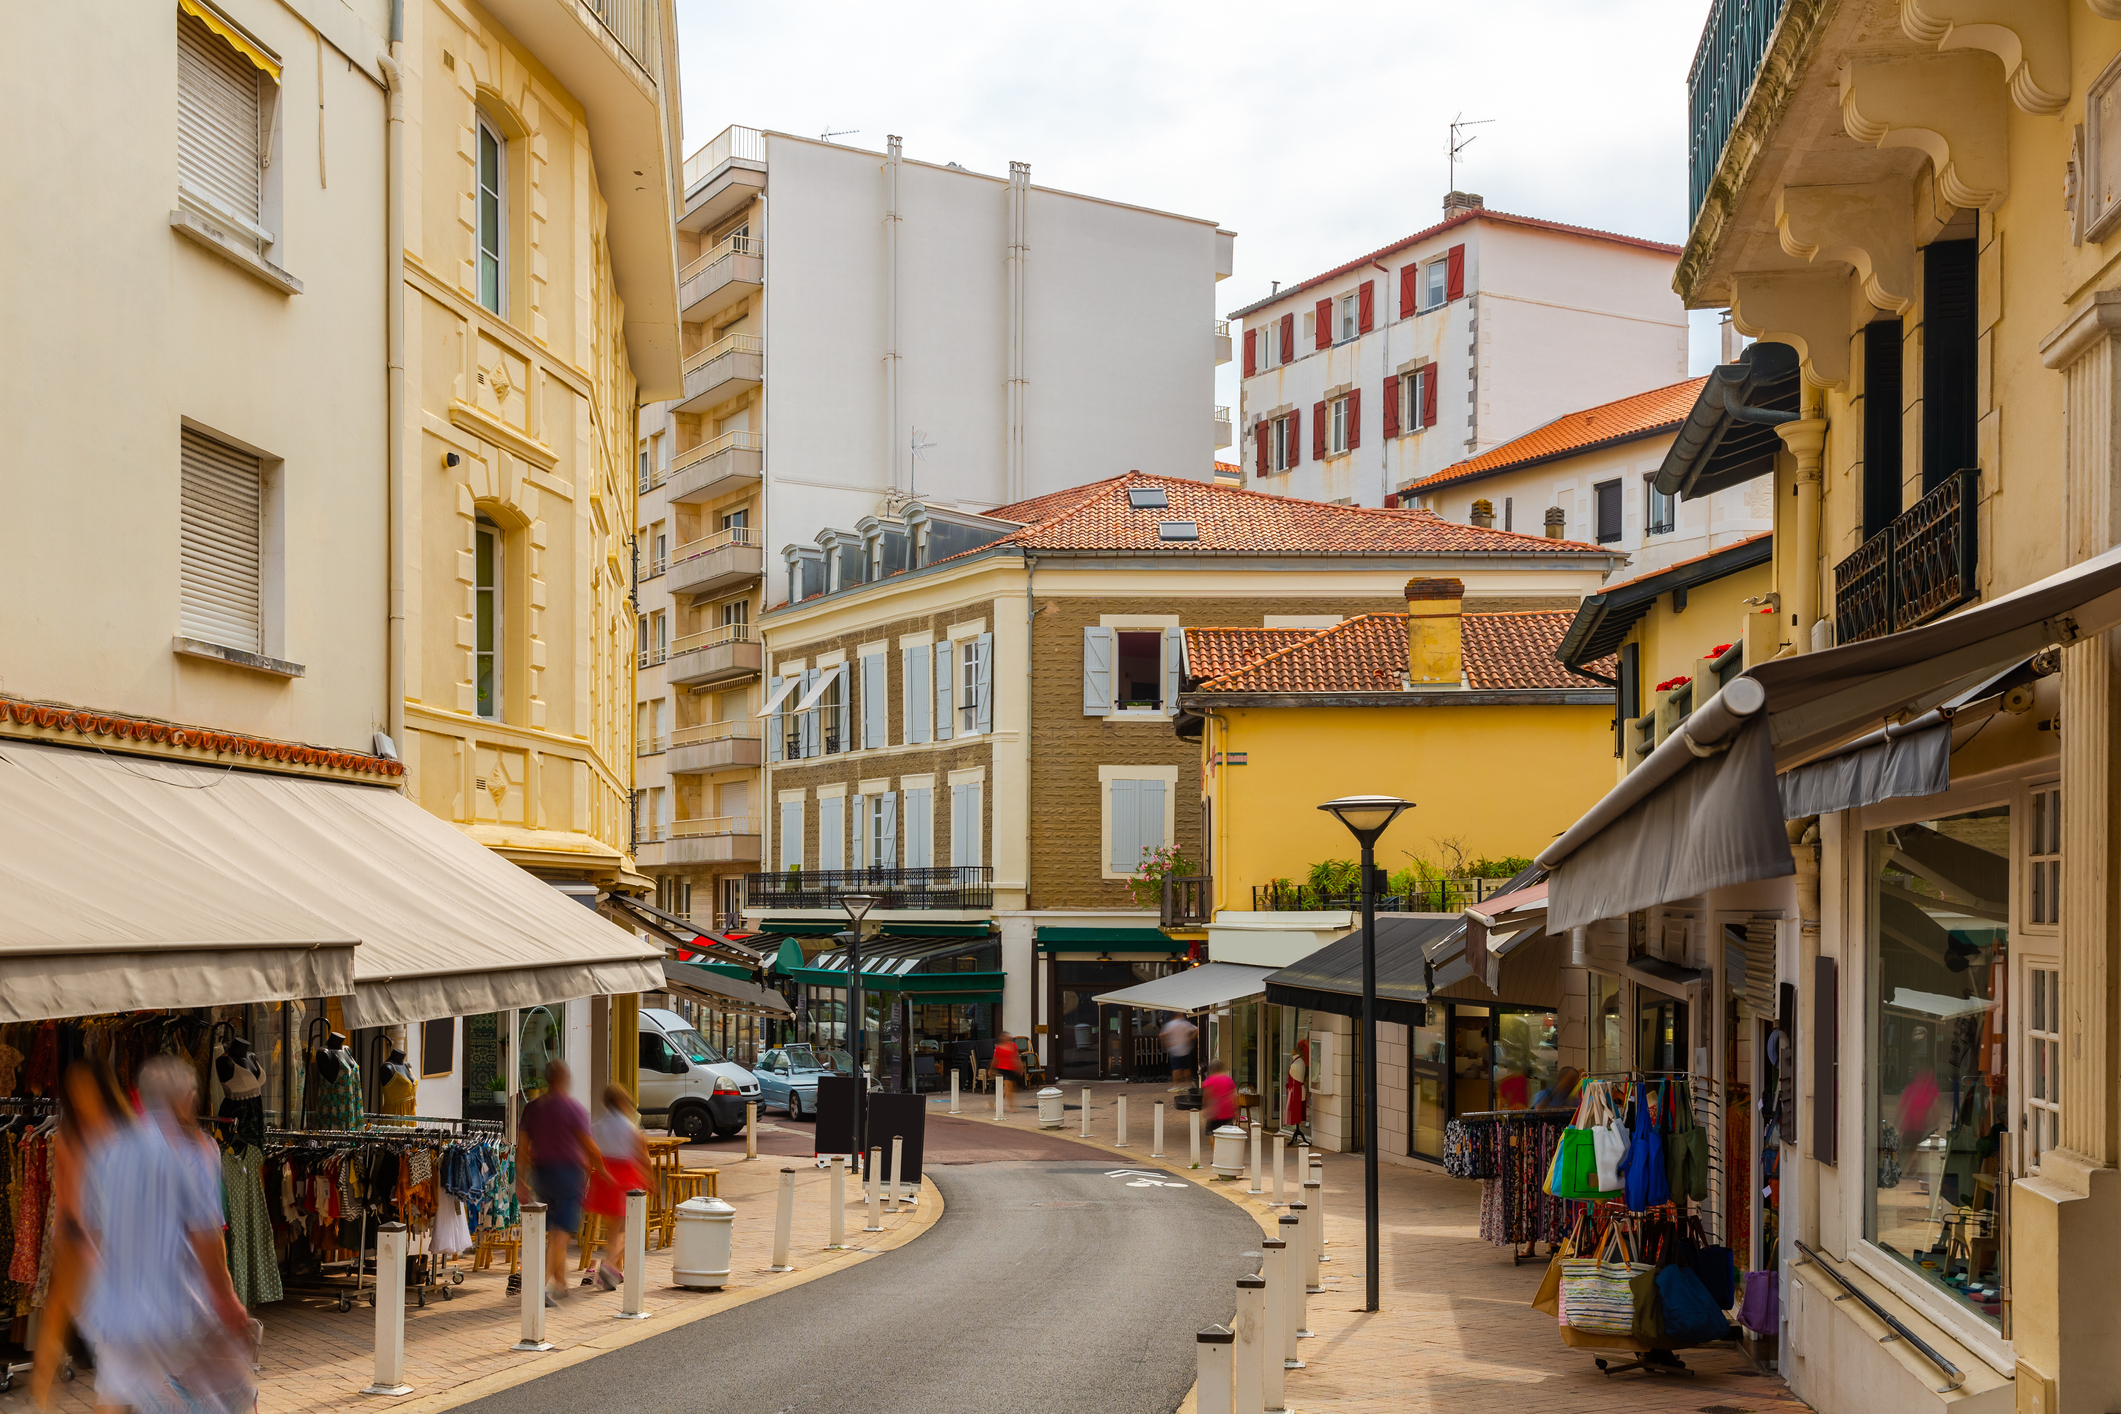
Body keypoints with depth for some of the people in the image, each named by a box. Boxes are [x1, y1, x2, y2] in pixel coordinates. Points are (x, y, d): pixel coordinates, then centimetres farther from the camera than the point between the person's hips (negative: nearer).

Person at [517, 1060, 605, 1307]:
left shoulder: (532, 1108, 7)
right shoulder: (573, 1108, -8)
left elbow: (522, 1148, 7)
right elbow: (589, 1147, -7)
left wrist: (521, 1181, 11)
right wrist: (601, 1170, 7)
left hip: (541, 1173, 6)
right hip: (568, 1173, -6)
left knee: (555, 1230, 18)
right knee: (560, 1232, -7)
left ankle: (560, 1283, 25)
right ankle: (543, 1284, -19)